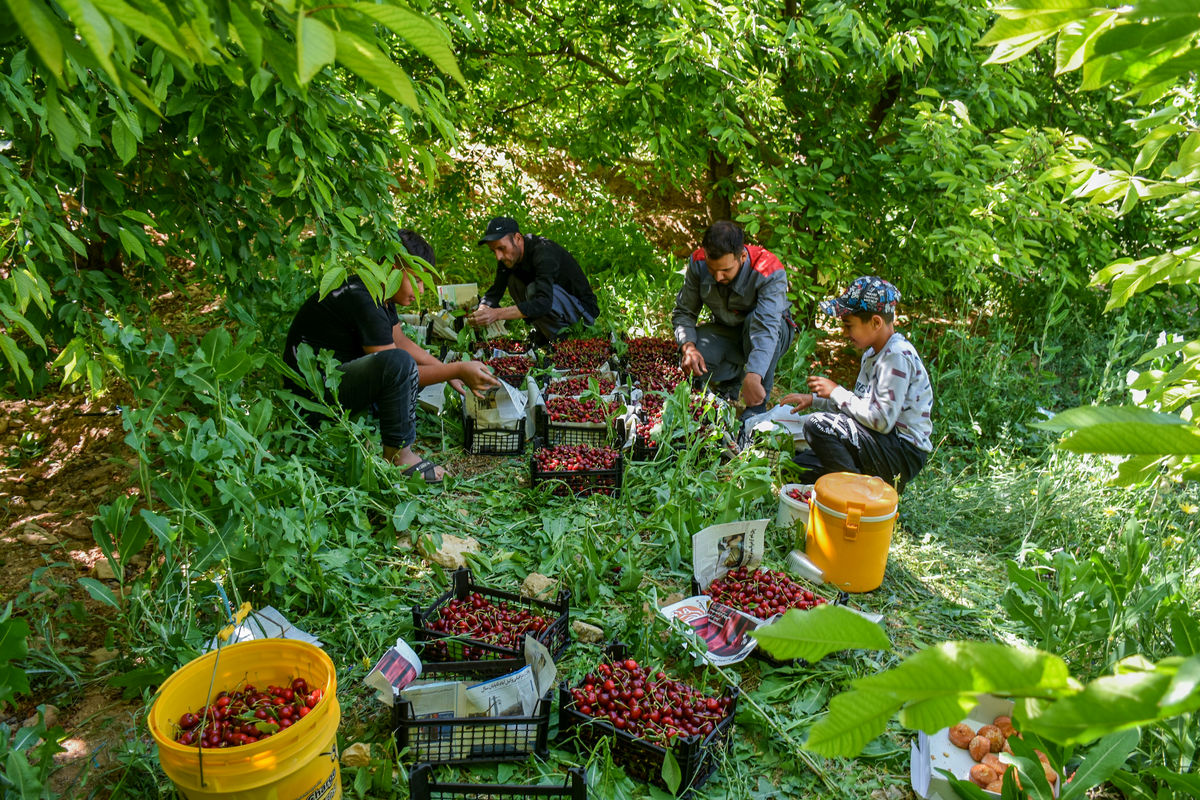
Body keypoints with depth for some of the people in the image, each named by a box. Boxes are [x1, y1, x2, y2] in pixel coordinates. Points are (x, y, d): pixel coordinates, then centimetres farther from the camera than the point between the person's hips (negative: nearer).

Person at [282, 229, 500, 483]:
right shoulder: (363, 300, -24)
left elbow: (400, 340, 16)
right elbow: (396, 367, -24)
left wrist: (448, 371, 8)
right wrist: (457, 370, -20)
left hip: (339, 371, 11)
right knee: (400, 362, -34)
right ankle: (397, 453, -17)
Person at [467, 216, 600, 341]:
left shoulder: (544, 252, -29)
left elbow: (543, 303, -41)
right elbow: (494, 292, 0)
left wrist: (497, 314, -46)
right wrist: (481, 312, -23)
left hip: (583, 311, -8)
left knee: (533, 290, -31)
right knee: (512, 279, -7)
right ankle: (542, 335, 3)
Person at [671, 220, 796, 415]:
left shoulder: (770, 273, -31)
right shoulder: (698, 263, -19)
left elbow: (767, 327, -44)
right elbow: (683, 312, -10)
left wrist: (753, 377, -58)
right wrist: (688, 346, -32)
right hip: (726, 331, 3)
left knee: (755, 319, -38)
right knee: (690, 362, -27)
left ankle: (758, 407, -26)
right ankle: (734, 376, 9)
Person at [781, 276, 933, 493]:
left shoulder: (898, 356, -20)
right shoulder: (873, 352, 11)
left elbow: (882, 420, -25)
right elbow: (861, 404, 20)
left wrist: (836, 392, -14)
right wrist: (814, 399, 9)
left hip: (903, 454, -10)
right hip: (883, 445, 10)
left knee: (817, 424, -26)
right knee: (798, 467, 7)